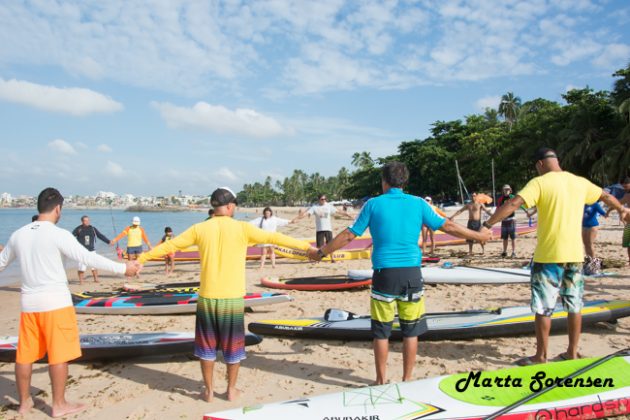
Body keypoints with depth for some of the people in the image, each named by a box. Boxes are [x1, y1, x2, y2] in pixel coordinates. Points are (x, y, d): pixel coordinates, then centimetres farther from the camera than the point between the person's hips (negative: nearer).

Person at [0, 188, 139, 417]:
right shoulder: (58, 234, -13)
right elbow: (88, 257, -19)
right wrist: (122, 268, -16)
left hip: (29, 302, 7)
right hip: (55, 302, -6)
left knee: (25, 354, 15)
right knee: (58, 355, 3)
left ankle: (24, 402, 29)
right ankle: (59, 405, 13)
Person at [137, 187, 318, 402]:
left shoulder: (199, 229, -2)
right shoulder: (242, 228, -8)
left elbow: (169, 245, 5)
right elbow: (274, 237, -4)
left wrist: (141, 258, 18)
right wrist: (307, 247, 2)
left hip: (207, 297, 2)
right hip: (233, 299, -1)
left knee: (207, 346, 16)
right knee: (233, 346, 14)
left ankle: (209, 391, 25)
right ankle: (231, 390, 26)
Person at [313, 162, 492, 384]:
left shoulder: (373, 204, -1)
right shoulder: (418, 203, 3)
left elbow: (348, 235, 0)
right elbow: (448, 226, 6)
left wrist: (322, 251, 12)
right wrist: (479, 235, 20)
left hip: (384, 274, -1)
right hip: (411, 273, 2)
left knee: (381, 331, 10)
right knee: (410, 330, 13)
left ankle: (382, 381, 19)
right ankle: (407, 380, 21)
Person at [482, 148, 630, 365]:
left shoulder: (540, 183, -10)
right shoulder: (580, 182, 9)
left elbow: (513, 204, -23)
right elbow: (606, 196, 27)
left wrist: (487, 225, -22)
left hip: (548, 256, -6)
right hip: (575, 254, 6)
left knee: (543, 308, 3)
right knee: (574, 305, 15)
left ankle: (541, 356, 10)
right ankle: (572, 352, 26)